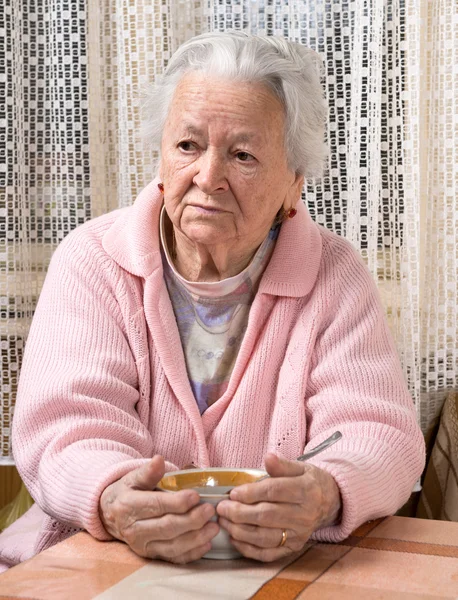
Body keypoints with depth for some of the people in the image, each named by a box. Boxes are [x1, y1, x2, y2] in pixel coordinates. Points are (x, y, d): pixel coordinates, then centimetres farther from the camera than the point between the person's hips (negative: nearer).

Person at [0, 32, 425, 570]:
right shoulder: (91, 262, -3)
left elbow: (378, 431, -9)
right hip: (104, 563, 2)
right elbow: (65, 428, -12)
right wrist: (112, 500, -35)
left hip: (288, 568, -1)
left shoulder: (334, 275, -1)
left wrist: (323, 496, -32)